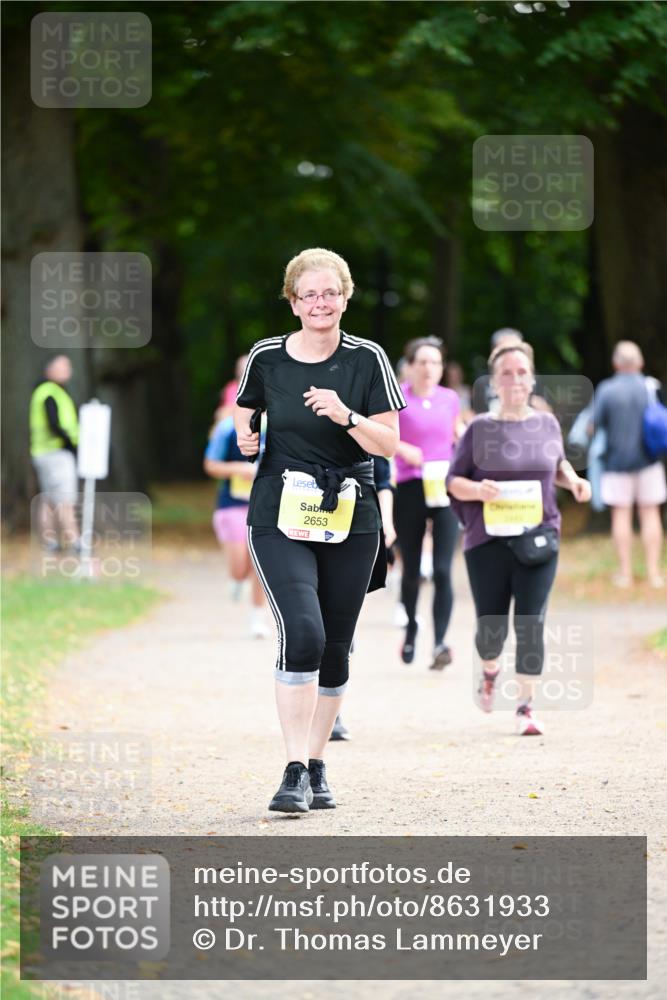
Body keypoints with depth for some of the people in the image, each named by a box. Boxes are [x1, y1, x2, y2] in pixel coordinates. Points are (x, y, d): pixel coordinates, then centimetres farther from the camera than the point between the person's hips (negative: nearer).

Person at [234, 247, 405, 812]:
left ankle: (317, 766, 23)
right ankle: (295, 771, -16)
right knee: (302, 632, -19)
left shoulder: (366, 359, -1)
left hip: (350, 520, 1)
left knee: (335, 648, 7)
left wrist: (345, 416, -20)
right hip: (280, 517, -1)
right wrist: (244, 434, -4)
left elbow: (388, 444, -3)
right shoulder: (267, 358, 1)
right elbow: (245, 412, 19)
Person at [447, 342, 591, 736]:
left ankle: (526, 706, -3)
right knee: (491, 627, 6)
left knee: (531, 624, -11)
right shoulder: (480, 428, -2)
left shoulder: (547, 424, 7)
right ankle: (490, 671, 40)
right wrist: (478, 490, -19)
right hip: (488, 542, -1)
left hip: (538, 540, 1)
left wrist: (573, 480, 4)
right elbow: (453, 481, 1)